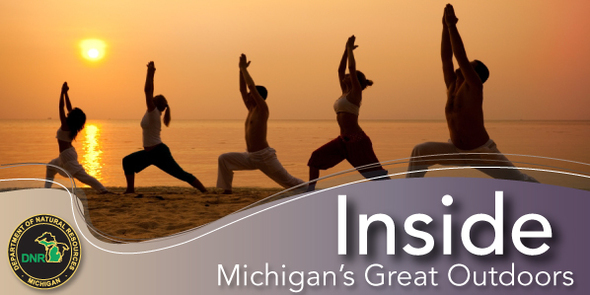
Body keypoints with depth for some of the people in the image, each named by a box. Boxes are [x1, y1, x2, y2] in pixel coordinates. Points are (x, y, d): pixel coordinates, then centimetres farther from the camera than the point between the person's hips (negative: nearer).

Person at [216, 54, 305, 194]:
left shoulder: (262, 108, -9)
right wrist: (241, 69, 10)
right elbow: (242, 89, 14)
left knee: (287, 180, -3)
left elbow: (251, 86, -16)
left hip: (265, 156, -8)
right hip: (250, 157, 8)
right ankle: (227, 190, 0)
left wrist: (244, 68, -7)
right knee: (223, 159, -3)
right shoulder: (251, 109, 12)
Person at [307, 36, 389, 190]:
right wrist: (346, 49, 22)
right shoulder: (346, 93, 16)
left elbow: (352, 67, -11)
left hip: (357, 140, -8)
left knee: (375, 172, -8)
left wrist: (350, 48, 0)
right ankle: (310, 191, 7)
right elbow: (340, 69, 22)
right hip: (344, 140, 8)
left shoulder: (356, 92, -5)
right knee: (316, 158, 4)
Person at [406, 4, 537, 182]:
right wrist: (445, 26, -13)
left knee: (517, 179, -1)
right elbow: (445, 57, -9)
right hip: (458, 152, 5)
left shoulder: (474, 86, -20)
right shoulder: (452, 86, -3)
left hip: (483, 153, -5)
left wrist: (452, 25, -29)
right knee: (420, 151, -14)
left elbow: (460, 56, -29)